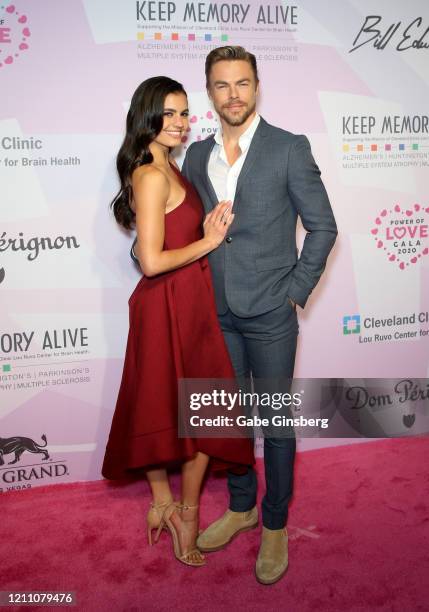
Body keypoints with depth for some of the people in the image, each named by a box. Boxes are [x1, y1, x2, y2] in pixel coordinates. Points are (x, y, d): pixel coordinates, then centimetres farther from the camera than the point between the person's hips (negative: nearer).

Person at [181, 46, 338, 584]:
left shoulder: (290, 149, -6)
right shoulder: (196, 155, 7)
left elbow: (323, 227, -5)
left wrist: (296, 291, -7)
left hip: (271, 315, -4)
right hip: (217, 313, 5)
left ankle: (275, 524, 28)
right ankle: (240, 507, 37)